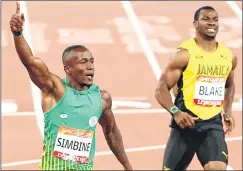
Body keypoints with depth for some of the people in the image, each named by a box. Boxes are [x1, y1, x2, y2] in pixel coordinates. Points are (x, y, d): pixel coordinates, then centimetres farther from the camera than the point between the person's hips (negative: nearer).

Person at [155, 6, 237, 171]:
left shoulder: (229, 56, 7)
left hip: (213, 123, 3)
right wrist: (175, 112, -24)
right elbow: (161, 89, -10)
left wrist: (227, 112, 16)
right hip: (187, 121, -3)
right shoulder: (185, 54, -10)